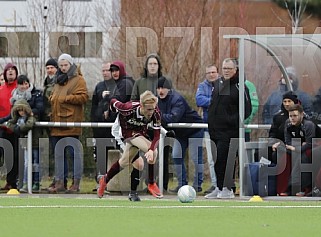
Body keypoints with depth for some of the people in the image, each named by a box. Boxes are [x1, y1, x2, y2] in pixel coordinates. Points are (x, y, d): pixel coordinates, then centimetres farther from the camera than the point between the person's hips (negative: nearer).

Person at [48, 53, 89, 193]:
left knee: (74, 153, -5)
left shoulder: (78, 80, -1)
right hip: (57, 124, 8)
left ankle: (76, 183, -3)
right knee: (58, 154, 8)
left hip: (71, 124, -8)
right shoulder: (59, 81, 22)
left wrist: (65, 98, -13)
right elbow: (53, 98, 33)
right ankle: (59, 183, 11)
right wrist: (51, 99, 10)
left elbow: (83, 97, -13)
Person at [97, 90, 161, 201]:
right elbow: (113, 102, -17)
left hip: (141, 132, 5)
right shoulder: (129, 108, -36)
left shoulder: (155, 113, -29)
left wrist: (151, 150, -48)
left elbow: (157, 135, -30)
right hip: (128, 131, -5)